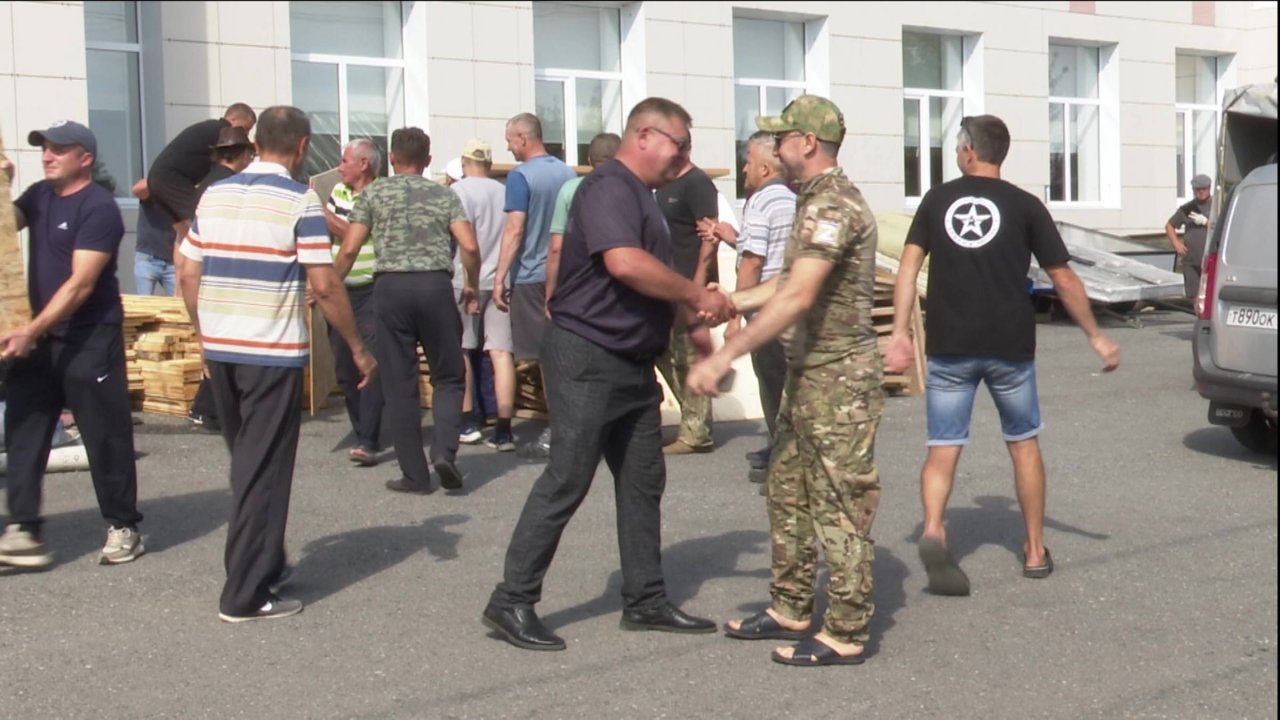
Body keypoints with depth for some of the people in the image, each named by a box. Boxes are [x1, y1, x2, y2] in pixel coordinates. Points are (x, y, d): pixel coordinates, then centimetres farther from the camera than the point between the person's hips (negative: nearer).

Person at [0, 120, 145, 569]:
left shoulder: (98, 208, -14)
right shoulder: (40, 195, 11)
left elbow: (80, 284, -20)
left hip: (90, 339, -7)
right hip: (39, 336, 7)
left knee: (105, 435, 1)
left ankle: (124, 527, 13)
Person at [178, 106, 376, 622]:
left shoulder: (214, 196, 8)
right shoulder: (300, 202, -10)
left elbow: (188, 276, 10)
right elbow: (324, 286, -14)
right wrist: (358, 348, -4)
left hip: (219, 349, 6)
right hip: (273, 353, -6)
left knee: (247, 464, 19)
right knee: (264, 472, 1)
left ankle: (263, 566, 32)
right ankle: (246, 595, 4)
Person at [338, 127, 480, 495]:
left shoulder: (373, 194, 8)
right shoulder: (444, 195, 10)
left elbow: (349, 249, 1)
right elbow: (470, 247, -1)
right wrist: (472, 286, 15)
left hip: (390, 286, 0)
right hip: (436, 285, 0)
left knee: (400, 384, 5)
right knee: (448, 376, 12)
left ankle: (415, 475, 8)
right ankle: (444, 451, -8)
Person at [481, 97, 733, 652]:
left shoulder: (641, 196, 18)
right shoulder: (610, 188, -15)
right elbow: (625, 264, -31)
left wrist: (690, 324, 15)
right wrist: (697, 295, -22)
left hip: (632, 363, 10)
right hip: (588, 359, -10)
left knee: (643, 480, 12)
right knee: (566, 481, -6)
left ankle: (646, 600, 20)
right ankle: (511, 602, 3)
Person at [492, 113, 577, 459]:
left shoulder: (521, 177, -11)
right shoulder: (567, 173, 9)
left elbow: (515, 229, -17)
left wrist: (499, 277, -14)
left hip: (533, 277, -6)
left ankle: (556, 437, -1)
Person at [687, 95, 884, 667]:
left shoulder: (832, 205, -19)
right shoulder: (814, 201, 14)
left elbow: (797, 297, -29)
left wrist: (726, 355, -31)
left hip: (839, 378, -11)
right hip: (806, 373, 11)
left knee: (840, 504, -3)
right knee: (787, 490, 16)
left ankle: (846, 634, 6)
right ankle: (790, 610, 27)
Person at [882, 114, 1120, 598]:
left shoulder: (938, 199, 6)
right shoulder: (1024, 206, 2)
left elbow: (909, 265, -3)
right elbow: (1063, 279, 2)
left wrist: (899, 333, -4)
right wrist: (1096, 337, 11)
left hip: (949, 347, 0)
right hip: (1009, 347, 0)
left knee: (943, 449, 2)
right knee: (1024, 444, 16)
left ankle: (933, 530, -24)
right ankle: (1035, 551, 22)